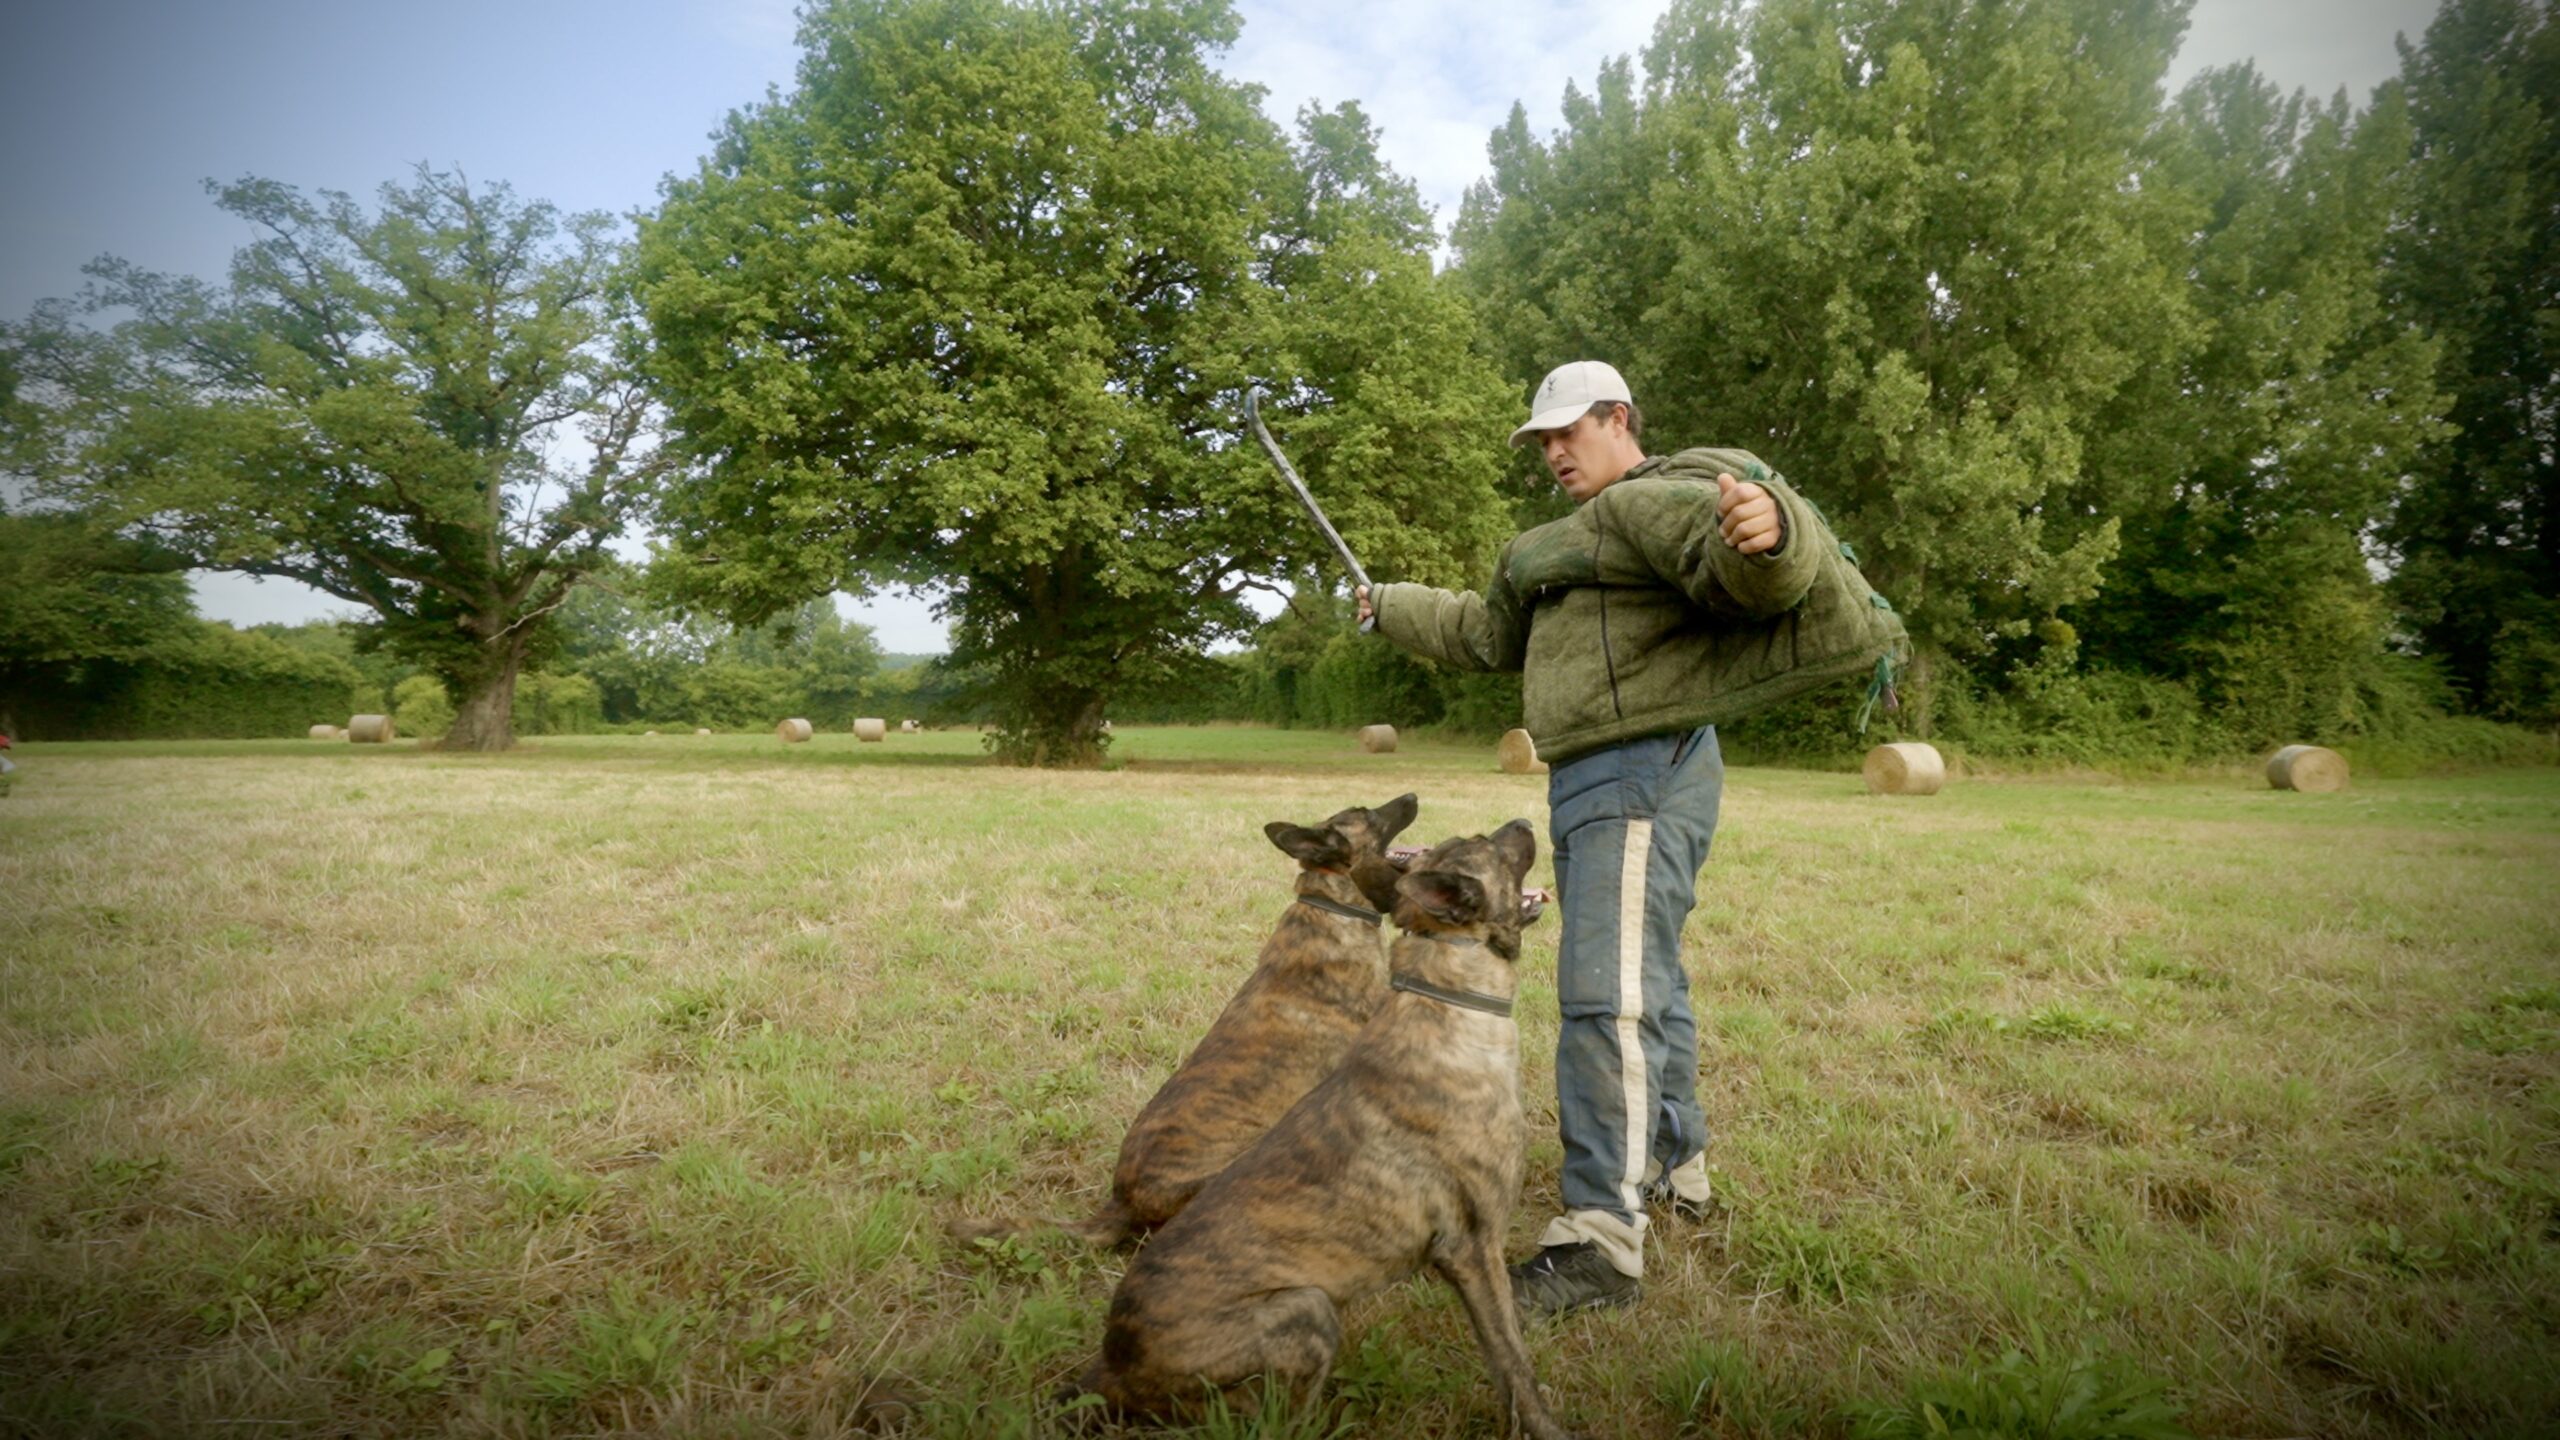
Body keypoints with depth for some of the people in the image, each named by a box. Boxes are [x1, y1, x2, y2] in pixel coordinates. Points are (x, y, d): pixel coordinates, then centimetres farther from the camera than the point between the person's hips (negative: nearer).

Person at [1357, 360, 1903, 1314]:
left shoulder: (1659, 499, -8)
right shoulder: (1579, 537, 25)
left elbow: (1746, 577, -29)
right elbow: (1486, 630, 36)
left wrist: (1768, 534, -52)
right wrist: (1393, 610, 45)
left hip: (1643, 775, -11)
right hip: (1593, 781, 11)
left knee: (1609, 993, -17)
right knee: (1645, 982, 21)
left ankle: (1601, 1242, -15)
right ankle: (1675, 1169, 38)